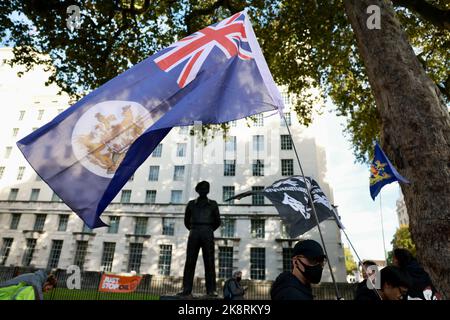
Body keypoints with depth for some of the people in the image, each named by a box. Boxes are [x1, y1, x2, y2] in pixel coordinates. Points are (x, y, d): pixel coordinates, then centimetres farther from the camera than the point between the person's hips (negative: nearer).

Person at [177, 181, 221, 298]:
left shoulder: (213, 204, 13)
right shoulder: (191, 204, 15)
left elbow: (217, 221, 13)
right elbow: (186, 221, 18)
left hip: (207, 234, -1)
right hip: (194, 233, 1)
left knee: (209, 262, -5)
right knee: (190, 262, -4)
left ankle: (211, 290, -7)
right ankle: (186, 290, -4)